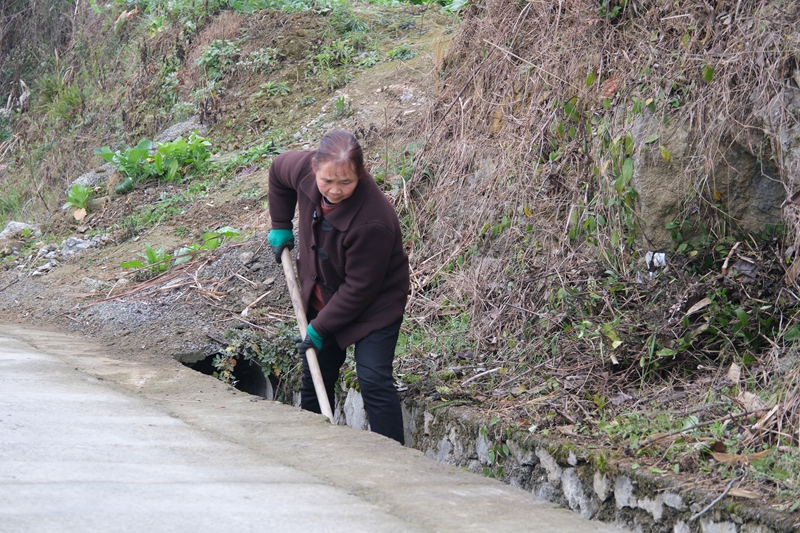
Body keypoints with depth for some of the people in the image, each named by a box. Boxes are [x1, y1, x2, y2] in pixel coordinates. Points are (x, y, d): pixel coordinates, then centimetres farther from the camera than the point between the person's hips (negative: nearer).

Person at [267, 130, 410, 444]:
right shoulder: (304, 169, -21)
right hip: (323, 297, 7)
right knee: (315, 378, 14)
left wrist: (320, 327, -19)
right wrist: (281, 226, 10)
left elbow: (360, 287, -27)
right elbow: (278, 169, 7)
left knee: (373, 380, -18)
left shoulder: (373, 221, -37)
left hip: (375, 303, -7)